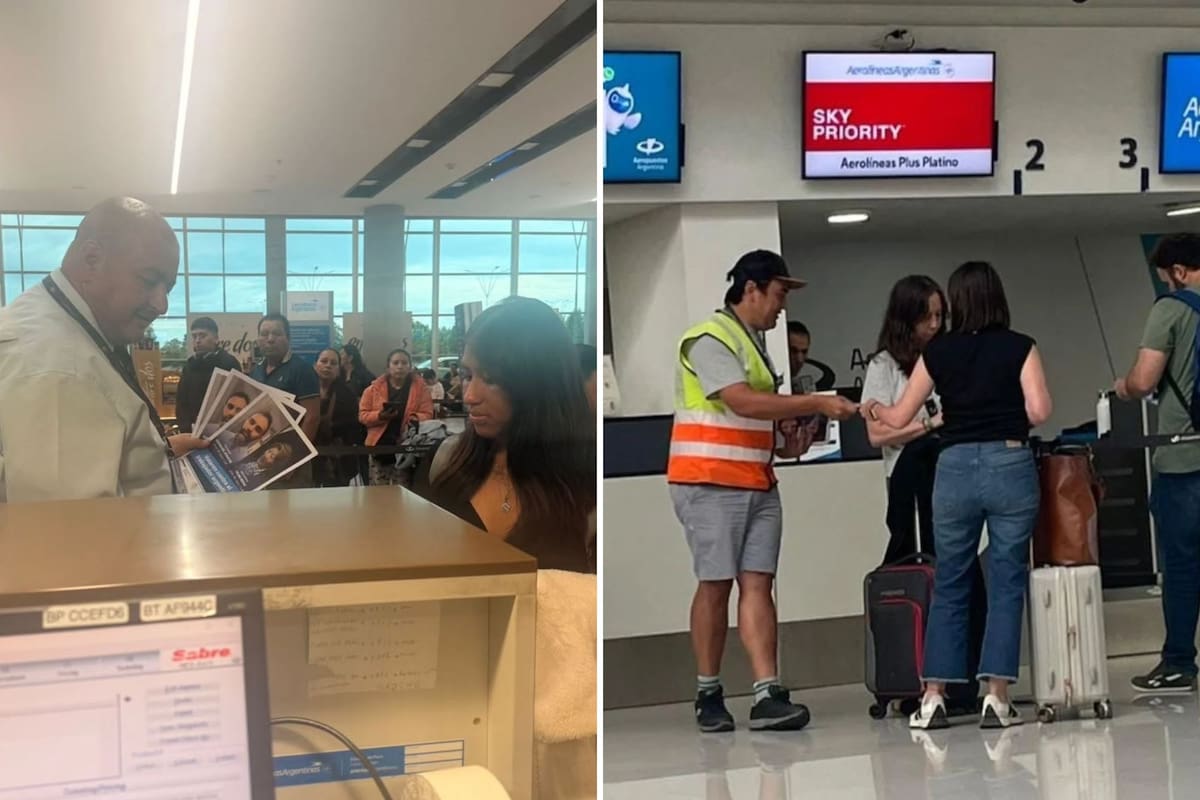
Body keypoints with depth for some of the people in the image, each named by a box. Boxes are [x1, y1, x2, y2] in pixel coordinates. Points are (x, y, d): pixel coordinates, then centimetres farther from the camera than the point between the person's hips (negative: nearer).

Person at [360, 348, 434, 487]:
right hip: (380, 447, 1)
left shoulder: (420, 387, 3)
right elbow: (363, 415, 3)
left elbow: (427, 415, -1)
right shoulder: (375, 388, 4)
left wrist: (416, 418, -23)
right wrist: (380, 416, -16)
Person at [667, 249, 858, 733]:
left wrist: (784, 442, 9)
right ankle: (708, 696, 10)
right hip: (710, 483, -8)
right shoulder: (710, 339, -9)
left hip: (759, 484, 8)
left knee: (757, 584, -2)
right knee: (715, 585, -3)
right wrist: (817, 403, -18)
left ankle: (767, 696, -7)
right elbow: (743, 403, -20)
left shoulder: (755, 342, 20)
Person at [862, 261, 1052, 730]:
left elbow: (899, 418, 11)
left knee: (948, 587, 10)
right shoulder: (1020, 347, 2)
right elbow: (1039, 411, -8)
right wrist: (1009, 415, 13)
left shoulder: (937, 352, 7)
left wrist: (873, 409, 32)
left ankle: (933, 696, 9)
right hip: (1010, 463, -1)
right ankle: (996, 696, 1)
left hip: (955, 467, 2)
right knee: (1006, 584, 5)